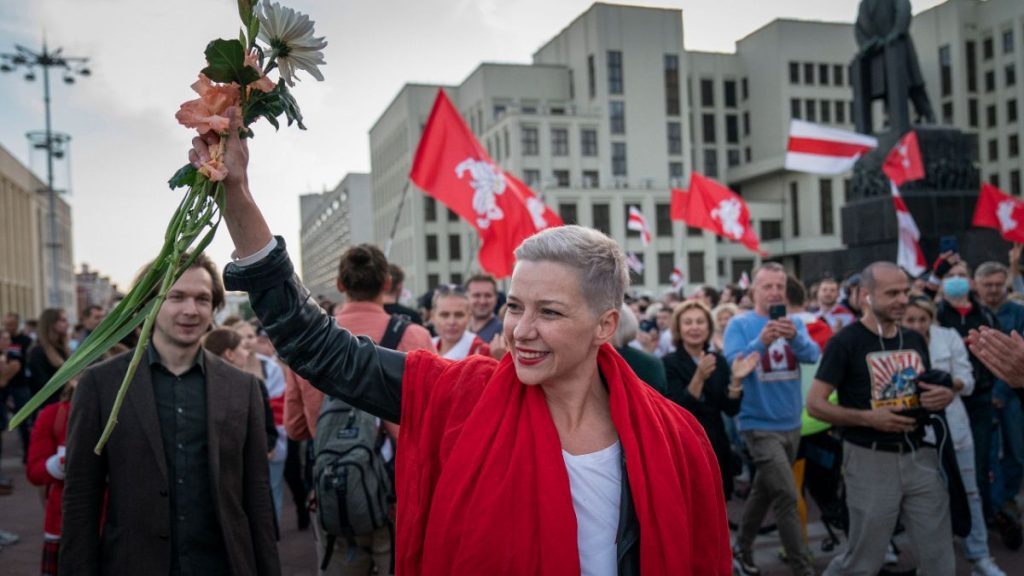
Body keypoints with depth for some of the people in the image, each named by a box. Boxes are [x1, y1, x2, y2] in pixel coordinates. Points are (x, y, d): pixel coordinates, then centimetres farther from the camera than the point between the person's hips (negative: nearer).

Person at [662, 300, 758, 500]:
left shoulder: (719, 360, 7)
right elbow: (678, 409, -19)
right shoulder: (669, 363, -8)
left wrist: (736, 379, -14)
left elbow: (730, 409, 2)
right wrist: (699, 376, -30)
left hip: (716, 448, 5)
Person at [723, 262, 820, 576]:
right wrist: (762, 342, -36)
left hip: (791, 424, 6)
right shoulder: (740, 324, -8)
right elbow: (732, 365, -20)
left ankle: (743, 549, 35)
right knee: (786, 496, -10)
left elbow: (813, 355, -11)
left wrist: (795, 337, -33)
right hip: (760, 425, -6)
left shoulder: (795, 323, 6)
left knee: (764, 490, 18)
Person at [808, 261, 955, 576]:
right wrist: (868, 417, -24)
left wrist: (944, 396, -1)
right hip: (871, 460, -6)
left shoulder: (915, 340, 9)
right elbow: (815, 405, -13)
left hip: (919, 455, 6)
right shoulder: (846, 341, -10)